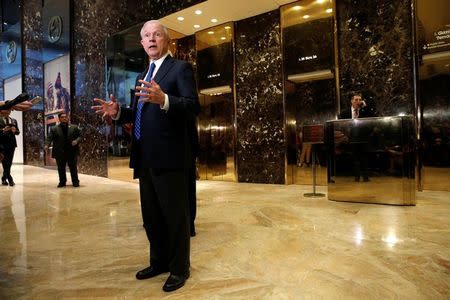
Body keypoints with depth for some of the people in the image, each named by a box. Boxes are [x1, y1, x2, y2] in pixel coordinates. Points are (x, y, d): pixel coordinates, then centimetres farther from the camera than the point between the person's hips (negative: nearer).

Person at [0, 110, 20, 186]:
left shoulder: (14, 121, 14)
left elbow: (18, 132, 11)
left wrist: (15, 131, -9)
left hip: (12, 143, 4)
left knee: (9, 161, 6)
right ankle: (9, 178, -5)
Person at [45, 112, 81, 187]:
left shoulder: (74, 127, 7)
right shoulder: (54, 129, 6)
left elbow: (79, 136, 6)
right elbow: (49, 138, -2)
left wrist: (76, 141, -14)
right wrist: (47, 145, -20)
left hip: (72, 152, -1)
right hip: (60, 153, 1)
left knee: (73, 167, 3)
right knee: (61, 168, 7)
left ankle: (75, 182, 11)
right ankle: (62, 182, 19)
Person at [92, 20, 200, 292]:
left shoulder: (180, 68, -4)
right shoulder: (144, 75, 21)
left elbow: (194, 106, -17)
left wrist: (163, 99, -33)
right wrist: (118, 112, 4)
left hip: (169, 157, -8)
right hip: (145, 158, 9)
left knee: (176, 216, 3)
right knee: (151, 216, 18)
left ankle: (179, 269, 21)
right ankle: (159, 262, 36)